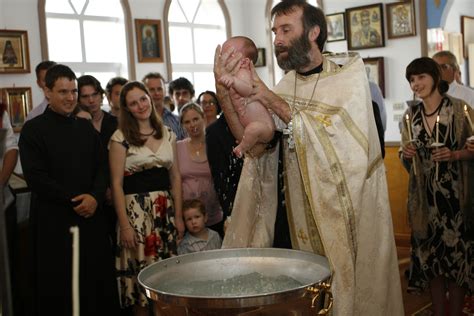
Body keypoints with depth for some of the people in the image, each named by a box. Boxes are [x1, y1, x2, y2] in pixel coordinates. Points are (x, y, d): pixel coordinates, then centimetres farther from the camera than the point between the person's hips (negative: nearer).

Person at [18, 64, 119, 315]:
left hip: (91, 216, 4)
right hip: (53, 220, -4)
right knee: (59, 285, 4)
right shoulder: (33, 130, -2)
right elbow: (35, 177, -9)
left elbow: (101, 167, 10)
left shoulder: (85, 127, 12)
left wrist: (95, 197, -9)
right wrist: (74, 201, -11)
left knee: (97, 280, 3)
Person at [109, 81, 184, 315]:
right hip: (136, 210, -4)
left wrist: (178, 216, 6)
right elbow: (116, 184, -7)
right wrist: (124, 225, -12)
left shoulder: (167, 134, 9)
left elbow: (175, 177, 11)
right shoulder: (121, 137, -5)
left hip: (165, 209, 4)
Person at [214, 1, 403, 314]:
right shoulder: (286, 86, 4)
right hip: (307, 212, 4)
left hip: (354, 205, -4)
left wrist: (274, 102, -19)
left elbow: (339, 139, -21)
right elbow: (257, 147, -9)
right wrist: (224, 89, -19)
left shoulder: (350, 70, -6)